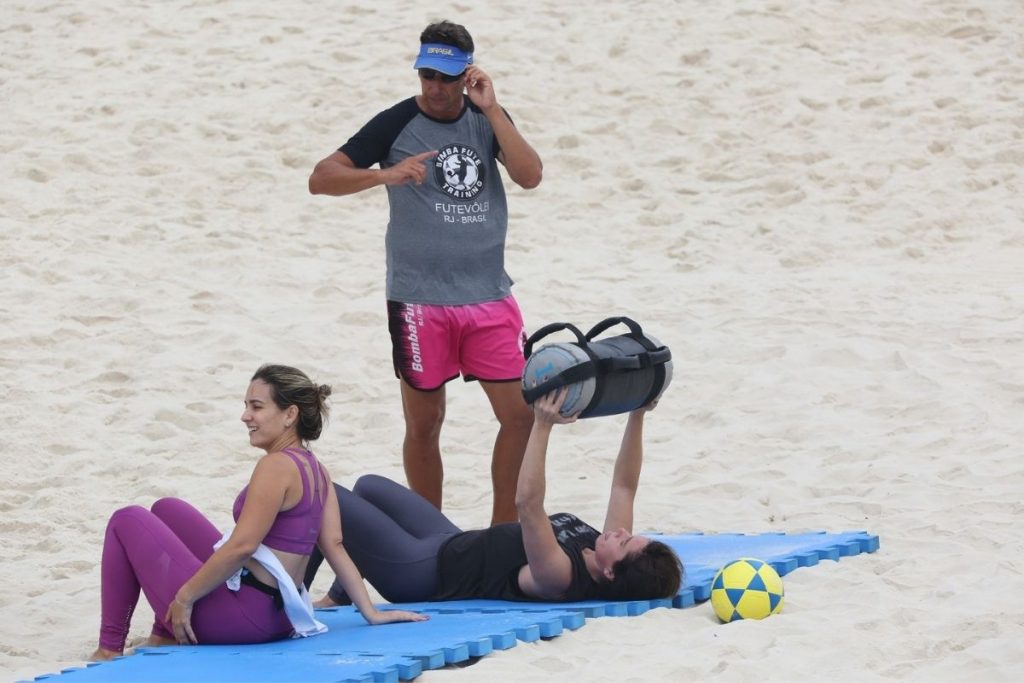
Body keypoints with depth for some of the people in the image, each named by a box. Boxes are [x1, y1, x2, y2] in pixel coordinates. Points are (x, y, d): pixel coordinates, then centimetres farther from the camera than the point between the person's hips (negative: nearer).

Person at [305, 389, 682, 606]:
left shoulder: (560, 577, -37)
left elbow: (528, 503, -46)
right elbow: (624, 486, -2)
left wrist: (542, 426, -50)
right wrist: (636, 416, -8)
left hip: (421, 571, -9)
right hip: (457, 547, 9)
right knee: (369, 486, 26)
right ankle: (336, 600, 33)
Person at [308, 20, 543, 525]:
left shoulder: (486, 118, 6)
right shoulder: (397, 123, -4)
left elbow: (530, 176, -10)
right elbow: (321, 179, -9)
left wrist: (491, 109, -15)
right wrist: (386, 174, -25)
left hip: (489, 296, 3)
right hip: (420, 300, -3)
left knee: (520, 413, -1)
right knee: (424, 422, 5)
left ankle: (503, 532, 12)